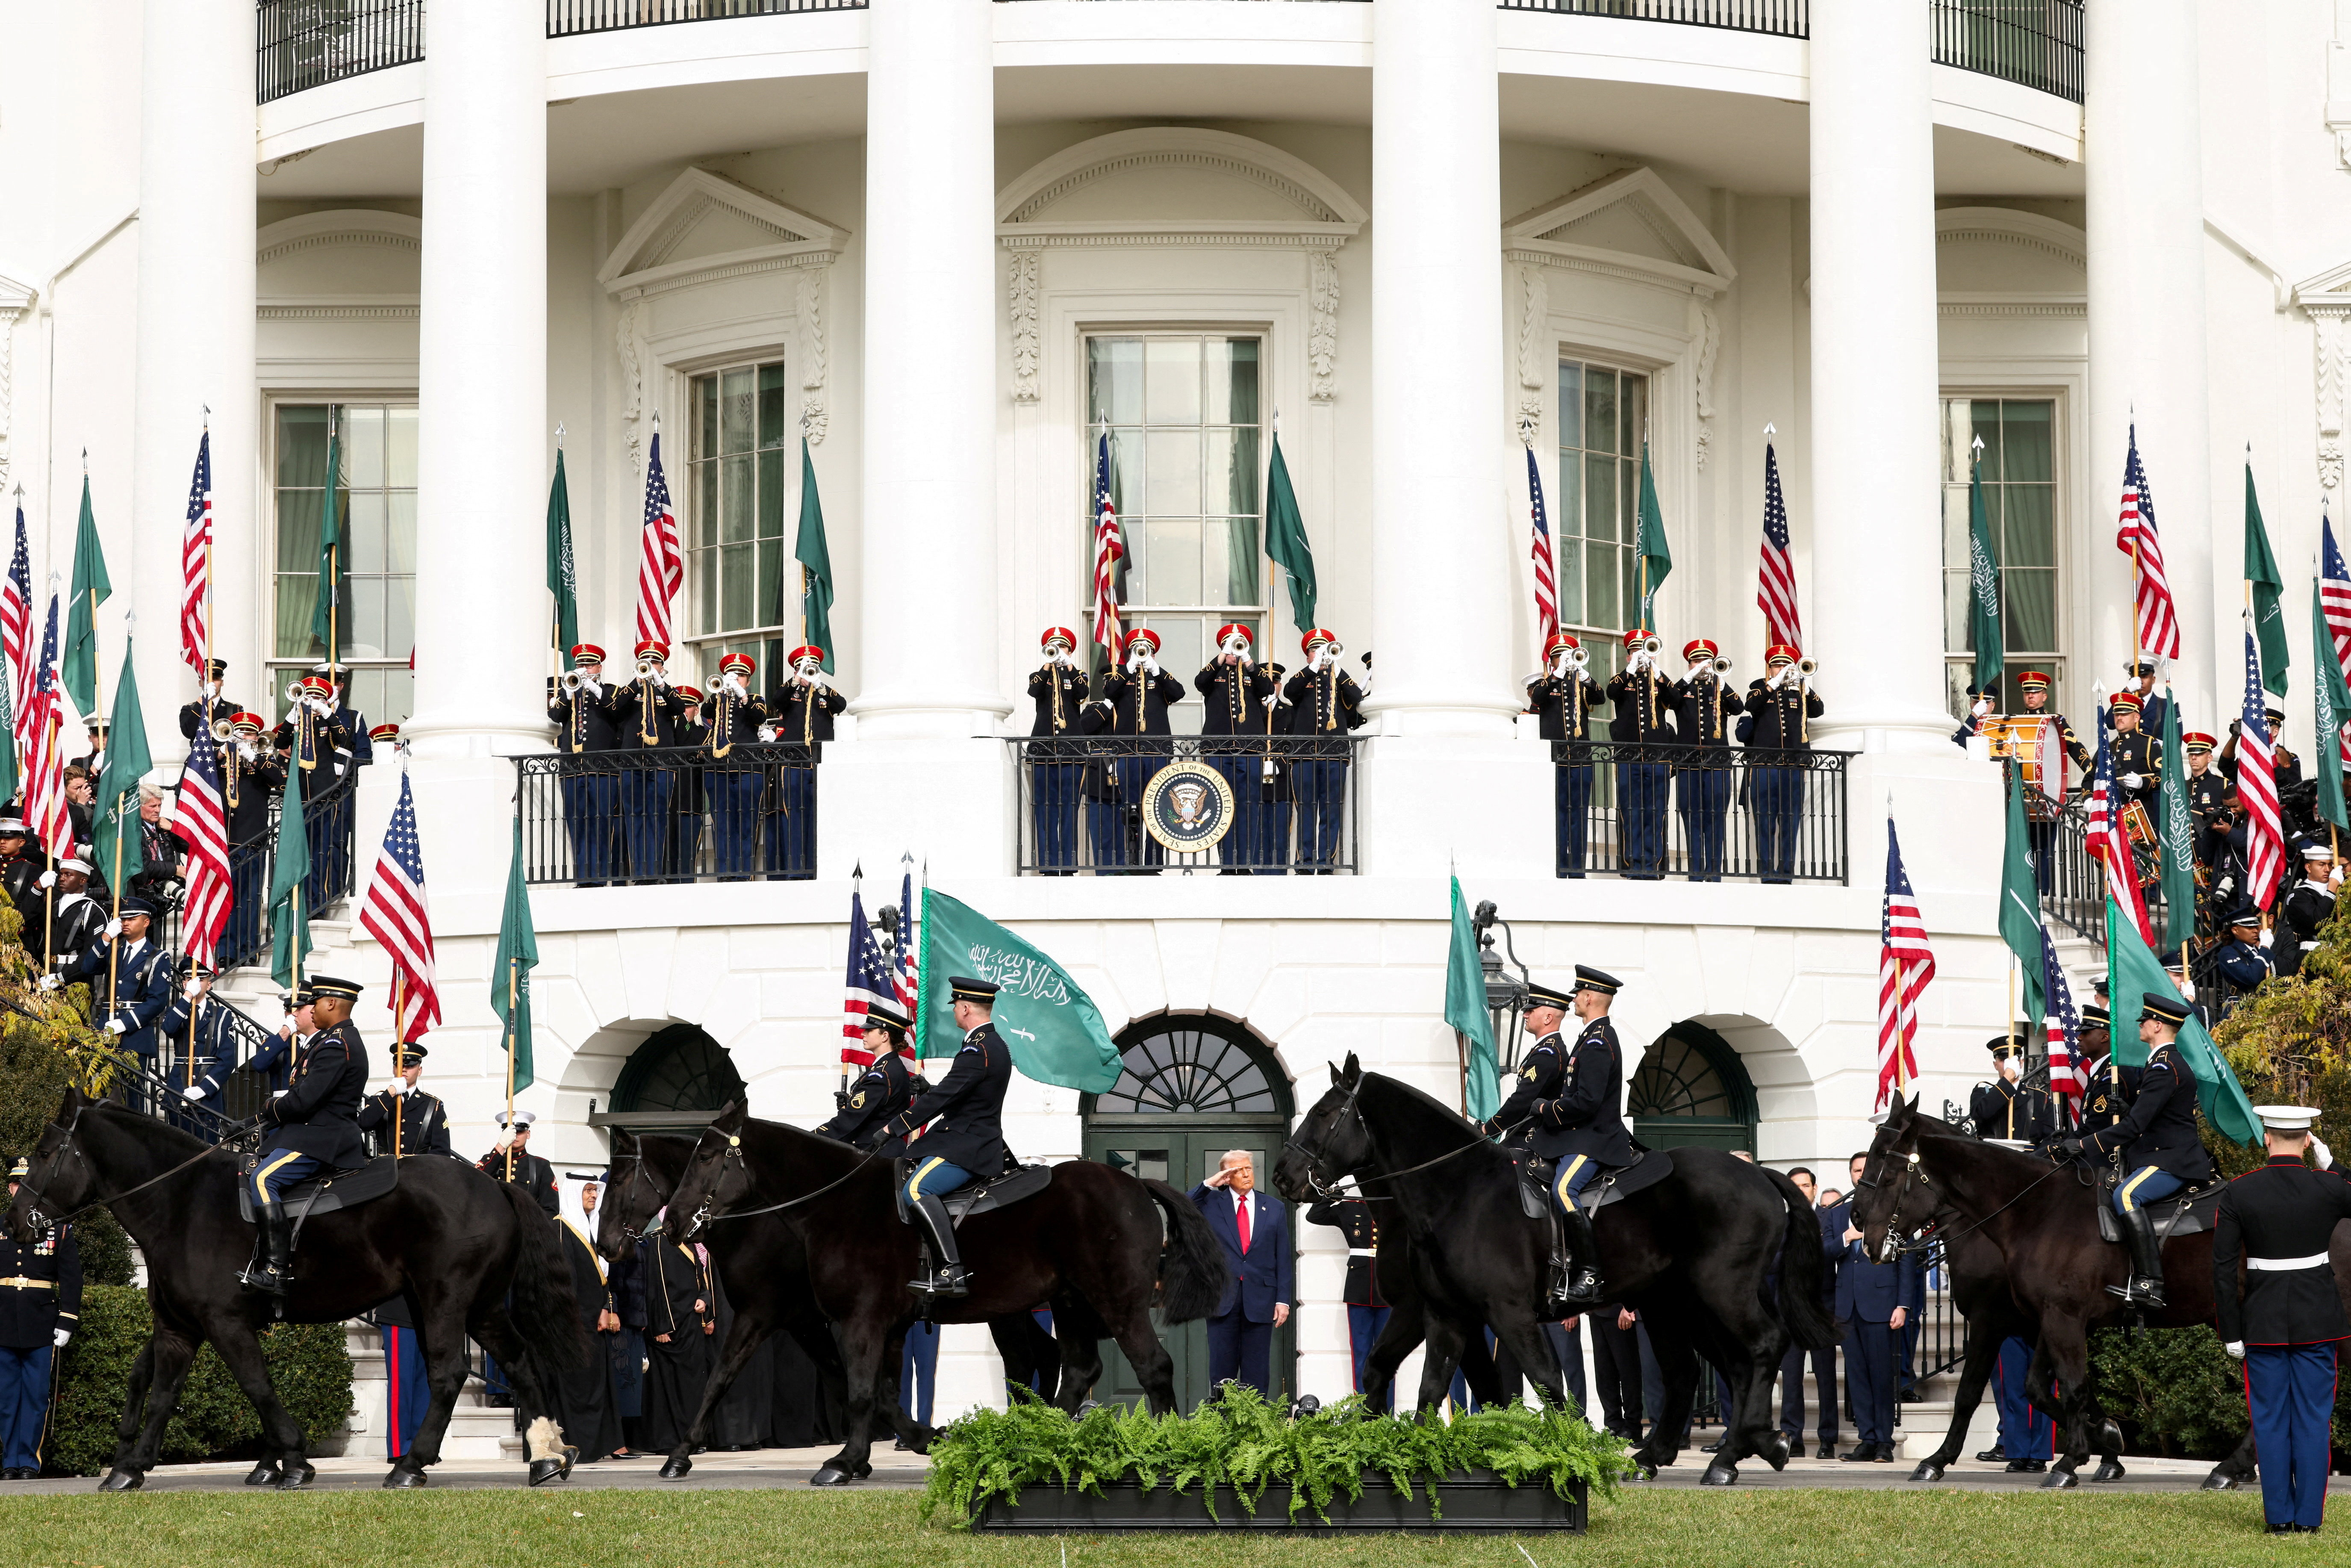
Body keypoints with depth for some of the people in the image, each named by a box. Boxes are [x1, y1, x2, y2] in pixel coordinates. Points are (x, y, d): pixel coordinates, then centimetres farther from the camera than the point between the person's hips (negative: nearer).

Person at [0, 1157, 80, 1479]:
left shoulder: (59, 1229, 7)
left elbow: (71, 1280, 5)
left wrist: (66, 1323, -2)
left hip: (42, 1328, -1)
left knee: (36, 1397, -2)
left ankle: (29, 1461, 3)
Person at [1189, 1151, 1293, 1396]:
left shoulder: (1274, 1208, 10)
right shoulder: (1212, 1203, 7)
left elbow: (1283, 1259, 8)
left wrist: (1283, 1300, 0)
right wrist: (1209, 1184, -7)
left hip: (1260, 1300, 1)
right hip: (1222, 1299, -1)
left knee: (1257, 1374, 2)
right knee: (1222, 1370, 1)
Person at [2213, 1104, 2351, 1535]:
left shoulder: (2238, 1193, -7)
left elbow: (2223, 1268, -6)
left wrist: (2232, 1334, 0)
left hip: (2263, 1322, 0)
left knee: (2271, 1421, 8)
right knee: (2313, 1419, 7)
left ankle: (2279, 1517, 8)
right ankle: (2308, 1517, 6)